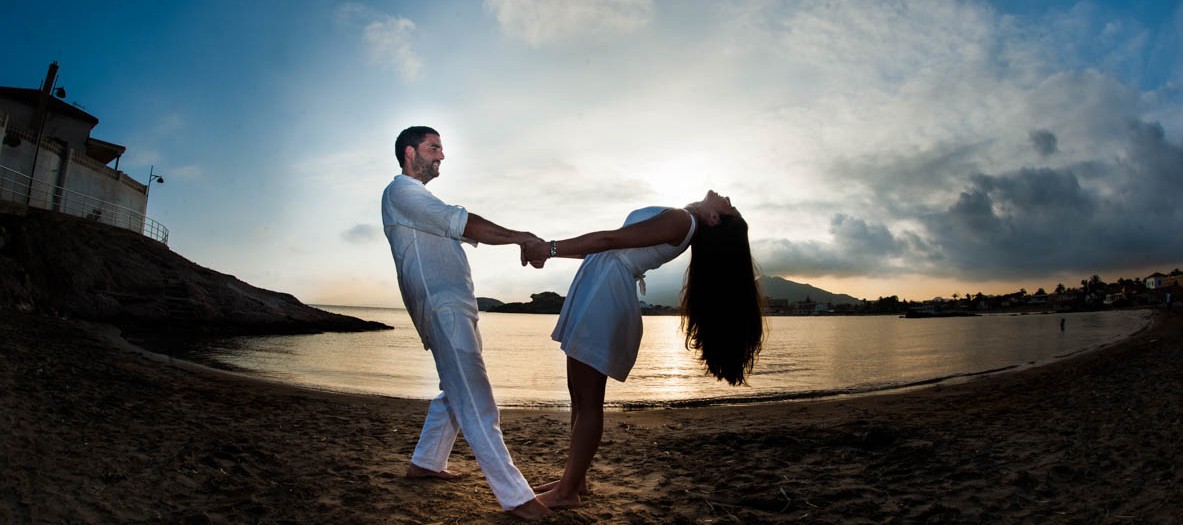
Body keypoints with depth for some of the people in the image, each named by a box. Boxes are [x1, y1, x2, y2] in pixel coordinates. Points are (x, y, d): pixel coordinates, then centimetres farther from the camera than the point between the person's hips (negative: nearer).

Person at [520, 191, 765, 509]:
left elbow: (612, 239, -18)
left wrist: (551, 248, -16)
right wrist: (549, 251, 15)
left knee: (587, 399, -5)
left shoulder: (682, 220, -12)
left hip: (606, 291, -10)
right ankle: (574, 479, 21)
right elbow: (613, 249, 17)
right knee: (579, 393, 12)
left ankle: (568, 491, 4)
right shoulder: (681, 224, 17)